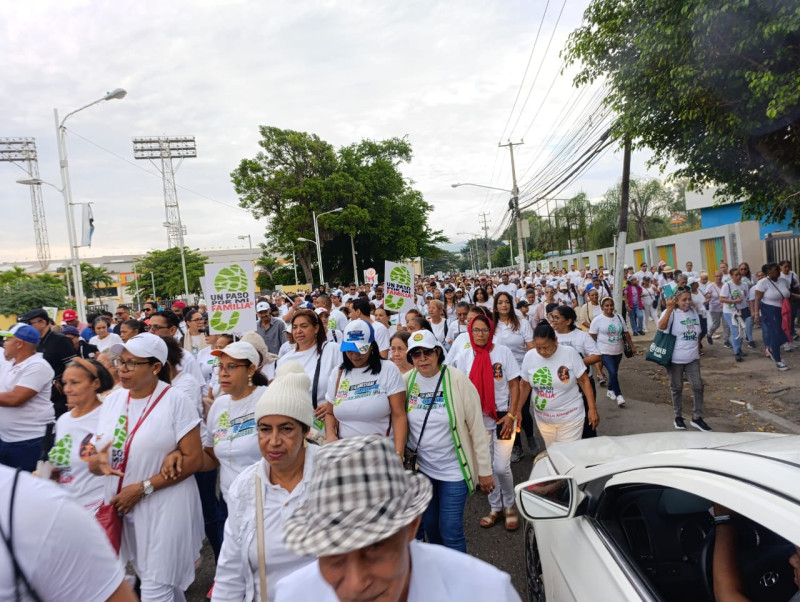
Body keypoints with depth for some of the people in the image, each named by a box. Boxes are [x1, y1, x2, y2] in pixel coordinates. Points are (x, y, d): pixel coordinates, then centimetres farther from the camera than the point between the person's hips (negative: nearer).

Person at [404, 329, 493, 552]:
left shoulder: (458, 381, -15)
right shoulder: (407, 381, -5)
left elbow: (477, 427, -11)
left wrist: (485, 470, -8)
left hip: (454, 469, -4)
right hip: (421, 469, 4)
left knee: (451, 531, -2)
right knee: (430, 525, 17)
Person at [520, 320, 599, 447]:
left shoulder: (570, 353, -15)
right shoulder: (529, 356, -7)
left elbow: (584, 380, -7)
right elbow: (524, 385, 4)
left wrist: (592, 408, -9)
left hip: (570, 417, -3)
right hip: (543, 418, 3)